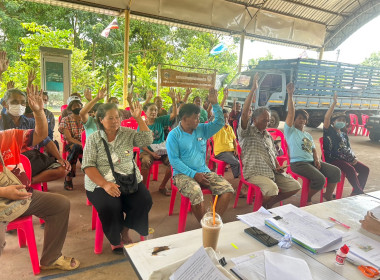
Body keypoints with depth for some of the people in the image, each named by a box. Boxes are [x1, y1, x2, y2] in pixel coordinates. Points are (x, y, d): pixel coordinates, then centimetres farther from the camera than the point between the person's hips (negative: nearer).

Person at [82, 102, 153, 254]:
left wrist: (138, 118, -9)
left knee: (144, 201, -22)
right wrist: (105, 185, -21)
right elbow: (88, 166, -7)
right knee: (110, 207, -30)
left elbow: (147, 140, -4)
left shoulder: (128, 133, 9)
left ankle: (125, 230, 7)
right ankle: (115, 240, 3)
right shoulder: (93, 139, 1)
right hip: (101, 183, -2)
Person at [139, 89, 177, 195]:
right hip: (147, 150, -2)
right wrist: (151, 153, -15)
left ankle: (162, 186, -2)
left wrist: (173, 100, -16)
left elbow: (174, 114, -4)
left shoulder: (160, 121, 6)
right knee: (145, 161, -36)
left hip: (161, 150, 3)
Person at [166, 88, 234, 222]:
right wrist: (194, 174, -17)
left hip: (204, 171, 5)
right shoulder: (174, 135, -5)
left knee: (228, 189, -16)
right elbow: (174, 160, -11)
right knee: (196, 193, -35)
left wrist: (215, 104, -2)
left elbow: (219, 123, 10)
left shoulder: (202, 129, 11)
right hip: (183, 174, -5)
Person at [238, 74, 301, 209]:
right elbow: (245, 113, -19)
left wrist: (278, 167, 7)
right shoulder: (247, 132, -1)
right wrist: (253, 89, -20)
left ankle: (269, 204, 9)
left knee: (295, 186, -5)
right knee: (272, 189, -33)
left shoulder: (268, 136, 23)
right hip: (255, 172, -8)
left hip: (272, 172, 8)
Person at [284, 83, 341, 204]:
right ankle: (307, 199, 0)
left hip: (311, 161, 8)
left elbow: (314, 150, 22)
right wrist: (290, 95, -21)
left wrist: (317, 160, 0)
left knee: (336, 171, -5)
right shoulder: (290, 130, 0)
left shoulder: (308, 135, 25)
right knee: (320, 179, -26)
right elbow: (291, 113, -12)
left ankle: (328, 196, 13)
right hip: (298, 163, -8)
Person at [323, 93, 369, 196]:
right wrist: (334, 103, -23)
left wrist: (354, 157, 3)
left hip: (346, 158, 8)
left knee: (365, 169, -5)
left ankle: (355, 194, -1)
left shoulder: (344, 135, 22)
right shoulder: (329, 131, -1)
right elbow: (326, 118, -18)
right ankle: (359, 192, -14)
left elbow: (348, 148, 23)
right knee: (351, 169, -28)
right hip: (333, 159, -8)